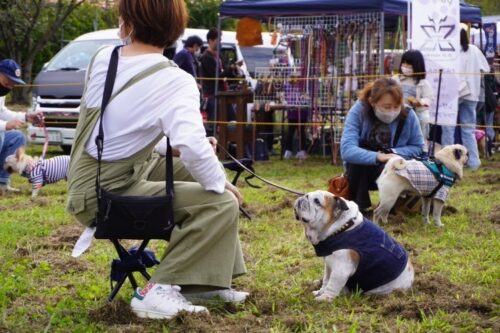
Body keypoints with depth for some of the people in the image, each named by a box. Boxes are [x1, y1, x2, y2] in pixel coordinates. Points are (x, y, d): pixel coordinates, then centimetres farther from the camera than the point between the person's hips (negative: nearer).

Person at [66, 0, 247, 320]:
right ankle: (159, 290, -14)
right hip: (107, 195, -8)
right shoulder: (174, 82, -19)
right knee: (223, 202, -11)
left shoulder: (103, 57, 2)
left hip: (91, 180, 8)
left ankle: (206, 279, 22)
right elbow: (193, 148, -33)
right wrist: (222, 183, -13)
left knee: (194, 171, 20)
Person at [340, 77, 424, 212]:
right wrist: (378, 157, -47)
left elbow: (418, 147, -6)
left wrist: (394, 153, -24)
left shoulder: (408, 115, -17)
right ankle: (359, 204, -14)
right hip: (361, 170, -1)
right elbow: (347, 150, -34)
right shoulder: (358, 111, -24)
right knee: (358, 154, -33)